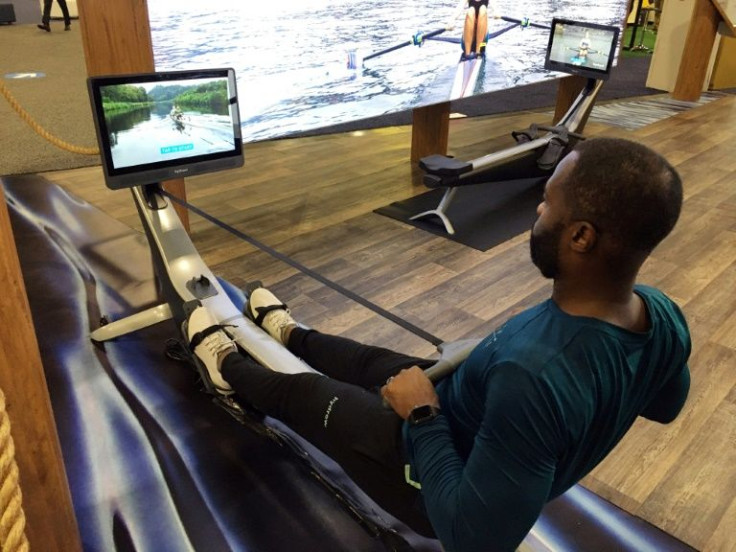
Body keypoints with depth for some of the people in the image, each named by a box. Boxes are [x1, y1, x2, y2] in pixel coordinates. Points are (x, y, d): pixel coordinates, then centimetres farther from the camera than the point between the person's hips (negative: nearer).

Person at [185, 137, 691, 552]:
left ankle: (228, 366, 47)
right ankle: (292, 336, 56)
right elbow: (665, 405, 3)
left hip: (438, 470, -6)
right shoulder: (665, 318, -19)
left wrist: (422, 416, -26)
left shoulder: (533, 377, -45)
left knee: (303, 392, 15)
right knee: (370, 359, 25)